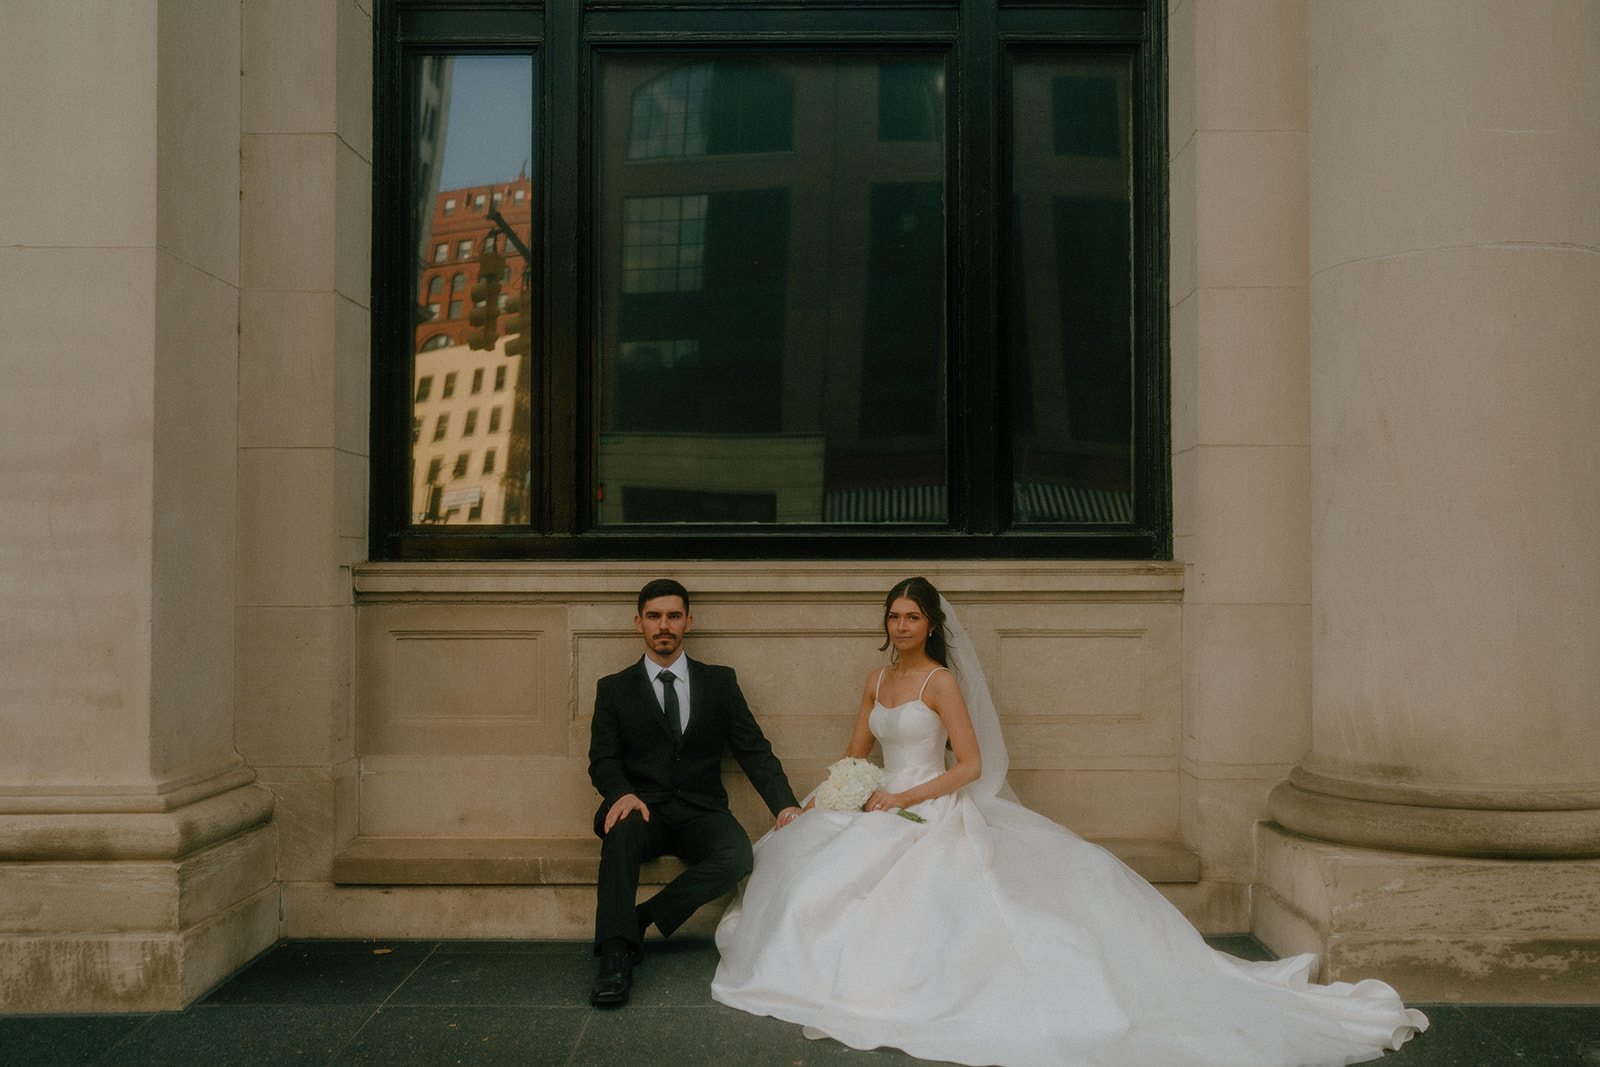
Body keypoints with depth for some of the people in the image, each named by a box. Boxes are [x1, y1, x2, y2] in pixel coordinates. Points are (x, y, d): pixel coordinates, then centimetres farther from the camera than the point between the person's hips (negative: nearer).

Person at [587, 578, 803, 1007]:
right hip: (643, 810, -1)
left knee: (737, 856, -31)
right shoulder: (614, 689, 11)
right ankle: (615, 955, -37)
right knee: (621, 831, -36)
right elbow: (603, 759, 2)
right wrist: (622, 794, -22)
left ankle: (641, 919, -19)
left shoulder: (720, 682, 12)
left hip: (701, 813, 1)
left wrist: (785, 804, -10)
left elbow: (754, 750, 7)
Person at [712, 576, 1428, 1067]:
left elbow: (970, 764, -13)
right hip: (885, 814, 7)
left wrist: (901, 799, -17)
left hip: (935, 817, -7)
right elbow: (855, 755, 23)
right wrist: (819, 799, 7)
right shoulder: (877, 682, 14)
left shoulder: (941, 682, -8)